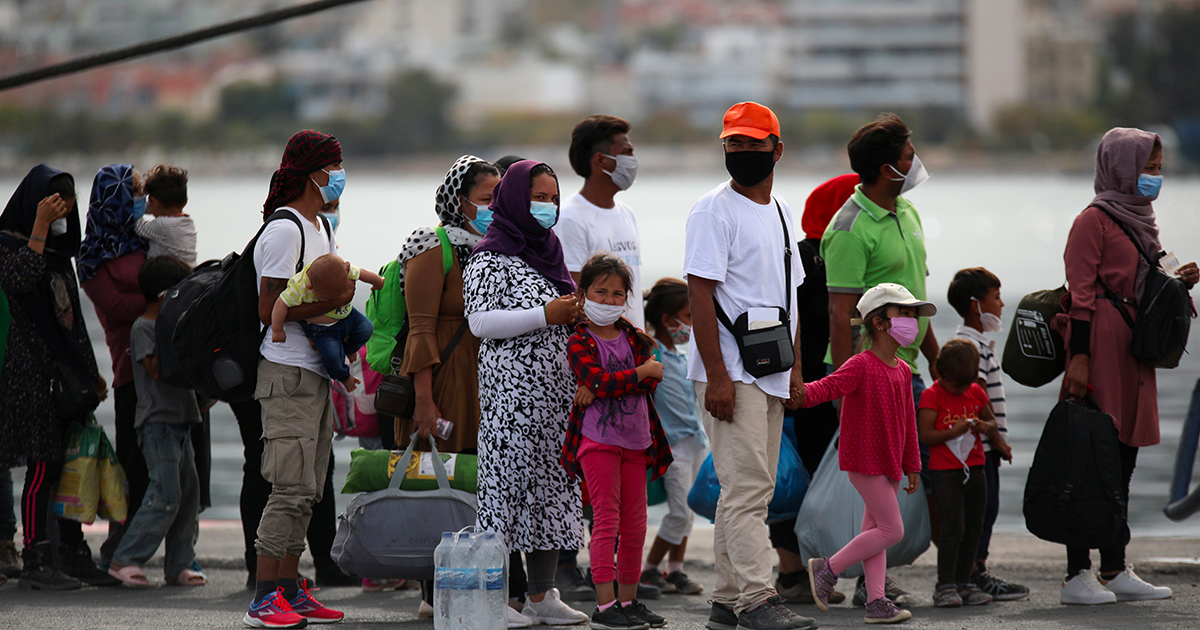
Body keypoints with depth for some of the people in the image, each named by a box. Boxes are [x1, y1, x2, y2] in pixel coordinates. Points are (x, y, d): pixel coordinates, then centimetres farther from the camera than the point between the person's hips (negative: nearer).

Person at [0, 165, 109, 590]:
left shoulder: (59, 249, 18)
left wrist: (90, 370, 21)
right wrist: (40, 226, -23)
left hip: (68, 365, 8)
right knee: (42, 466, -9)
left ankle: (72, 552, 16)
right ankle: (35, 561, -7)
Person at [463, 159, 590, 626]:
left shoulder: (548, 250, 18)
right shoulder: (491, 258, -6)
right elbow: (481, 322, -15)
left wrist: (575, 315, 9)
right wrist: (546, 315, -18)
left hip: (556, 390, 8)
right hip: (511, 390, -8)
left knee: (552, 484, 6)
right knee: (508, 481, -9)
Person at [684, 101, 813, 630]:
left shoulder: (782, 214, 16)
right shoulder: (715, 211, -8)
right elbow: (700, 294, -14)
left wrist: (794, 369, 15)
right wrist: (716, 377, -21)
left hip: (771, 377, 8)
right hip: (731, 374, -8)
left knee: (753, 489, 9)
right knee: (747, 486, -14)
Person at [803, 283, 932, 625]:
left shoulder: (902, 371, 11)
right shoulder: (860, 366, -13)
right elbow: (826, 388, -23)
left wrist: (911, 465, 18)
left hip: (889, 463, 8)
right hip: (865, 461, -8)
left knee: (875, 531, 8)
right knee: (892, 529, -9)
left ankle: (876, 602, 9)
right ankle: (827, 568, 0)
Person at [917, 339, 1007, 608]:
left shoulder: (976, 393, 9)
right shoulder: (931, 396, -7)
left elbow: (992, 421, 21)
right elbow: (924, 434, -13)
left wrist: (987, 427, -2)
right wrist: (954, 431, -22)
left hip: (975, 469, 6)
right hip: (945, 471, -6)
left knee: (973, 529, 8)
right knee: (953, 528, -11)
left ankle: (963, 583, 17)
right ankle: (945, 586, -6)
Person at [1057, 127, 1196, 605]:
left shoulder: (1140, 220, 19)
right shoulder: (1095, 220, -8)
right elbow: (1081, 293, -13)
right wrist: (1078, 357, -19)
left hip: (1133, 352, 9)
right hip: (1100, 346, -9)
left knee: (1123, 459, 10)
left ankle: (1115, 570, 15)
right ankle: (1078, 574, -8)